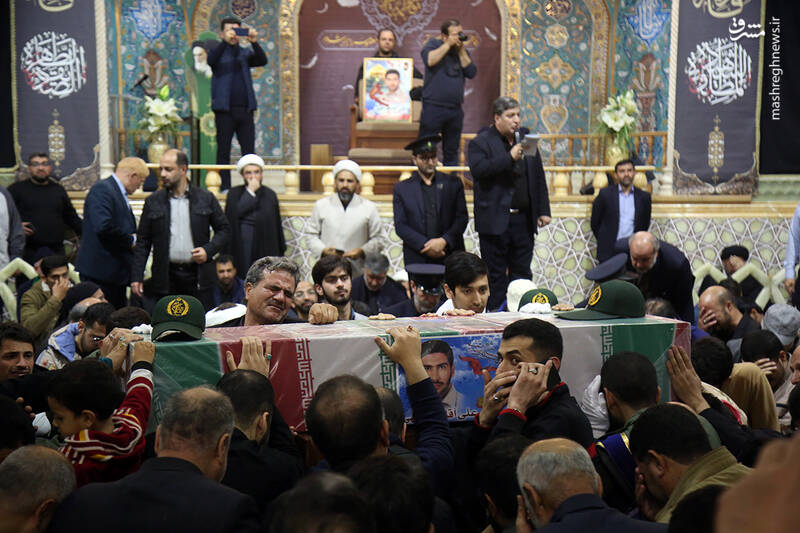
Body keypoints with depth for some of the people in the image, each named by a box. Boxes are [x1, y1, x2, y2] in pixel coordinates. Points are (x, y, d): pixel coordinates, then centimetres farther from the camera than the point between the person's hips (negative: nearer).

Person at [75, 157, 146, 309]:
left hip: (117, 271, 10)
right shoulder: (102, 189, -12)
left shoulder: (120, 194, 19)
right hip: (100, 272, -10)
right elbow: (103, 226, -25)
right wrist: (131, 240, -14)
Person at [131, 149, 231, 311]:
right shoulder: (153, 202, 7)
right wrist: (137, 277, 2)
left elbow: (224, 229, 11)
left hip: (198, 277, 0)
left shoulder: (206, 199, 5)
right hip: (164, 278, 0)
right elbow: (142, 241, 7)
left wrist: (208, 250, -6)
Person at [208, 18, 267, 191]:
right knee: (224, 151, 0)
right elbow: (210, 60, -16)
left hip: (245, 110, 3)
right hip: (225, 110, -3)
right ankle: (225, 188, 4)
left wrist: (254, 42, -18)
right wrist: (225, 42, -29)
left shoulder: (245, 53, 15)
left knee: (249, 151, 1)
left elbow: (262, 61, -2)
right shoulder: (219, 53, 6)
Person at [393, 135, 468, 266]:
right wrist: (424, 245, -11)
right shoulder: (401, 188, 8)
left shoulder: (453, 183, 10)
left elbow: (462, 218, 5)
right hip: (417, 260, 0)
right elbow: (400, 226, 1)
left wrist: (444, 241, -11)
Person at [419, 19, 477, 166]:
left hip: (455, 109, 5)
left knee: (452, 152, 11)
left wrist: (461, 51, -4)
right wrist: (448, 44, -14)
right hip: (433, 108, -5)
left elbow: (471, 72, 1)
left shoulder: (463, 51, 15)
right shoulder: (434, 43, 2)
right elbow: (429, 60, -19)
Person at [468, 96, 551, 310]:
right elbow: (478, 170, -20)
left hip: (523, 220, 5)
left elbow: (539, 176, 15)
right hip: (495, 219, -5)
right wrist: (510, 158, -23)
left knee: (522, 273, 9)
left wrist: (543, 210, 10)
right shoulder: (480, 142, -3)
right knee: (496, 275, 2)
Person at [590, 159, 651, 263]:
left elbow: (645, 224, 16)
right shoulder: (605, 194, 3)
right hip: (609, 251, -1)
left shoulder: (644, 196, 8)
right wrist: (604, 241, 7)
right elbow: (595, 223, 7)